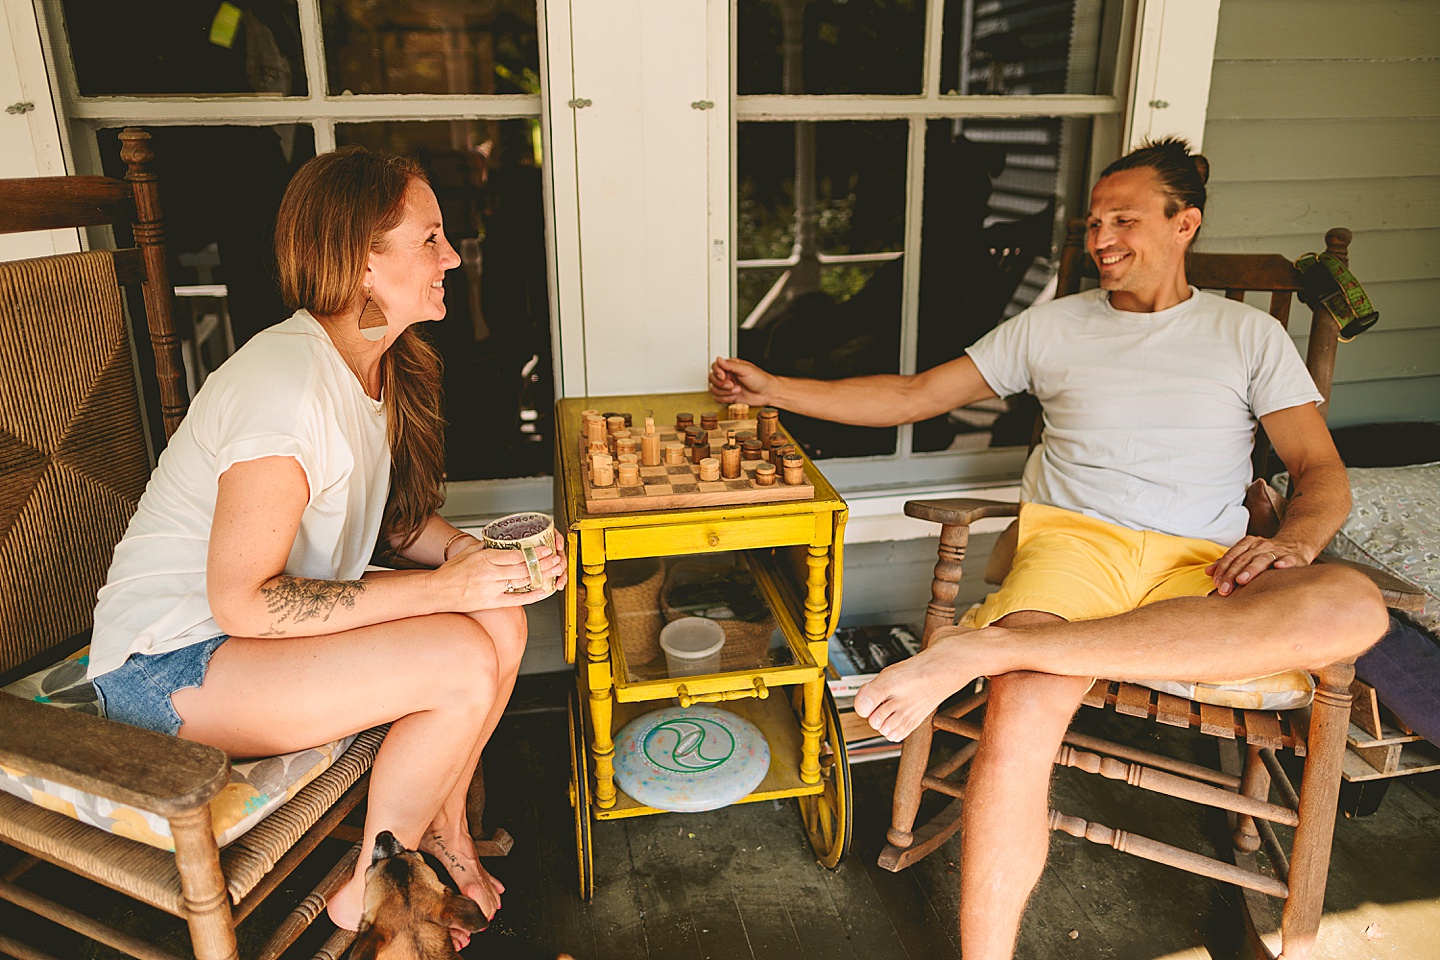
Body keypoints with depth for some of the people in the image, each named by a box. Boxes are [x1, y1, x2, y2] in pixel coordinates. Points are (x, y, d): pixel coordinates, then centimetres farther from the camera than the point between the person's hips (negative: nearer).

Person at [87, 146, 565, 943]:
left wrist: (473, 552, -12)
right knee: (465, 664, -24)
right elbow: (241, 602, -27)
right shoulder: (286, 388, -28)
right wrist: (441, 588, -27)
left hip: (269, 623, 8)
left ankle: (440, 833, 11)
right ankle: (368, 893, 0)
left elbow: (391, 516, 9)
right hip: (171, 663, -8)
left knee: (501, 619, -10)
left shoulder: (379, 365, 1)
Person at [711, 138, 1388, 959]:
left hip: (1201, 568, 2)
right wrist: (773, 389, 14)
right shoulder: (1053, 327, 19)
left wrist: (1295, 539, -12)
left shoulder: (1248, 335, 19)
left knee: (1354, 607, -34)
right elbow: (912, 397, 18)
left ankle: (988, 645, -40)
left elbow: (1325, 475, 12)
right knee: (1022, 710, -35)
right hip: (1074, 538, -1)